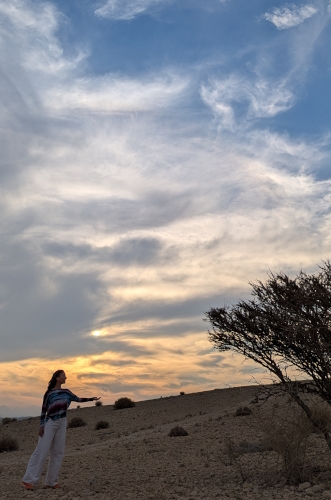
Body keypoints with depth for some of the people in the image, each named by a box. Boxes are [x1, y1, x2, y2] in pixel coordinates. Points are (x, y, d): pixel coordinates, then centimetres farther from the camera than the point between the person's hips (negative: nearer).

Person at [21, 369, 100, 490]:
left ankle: (51, 481, 11)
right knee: (41, 451, -8)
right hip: (50, 423, -5)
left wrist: (91, 399, 15)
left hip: (62, 424, 5)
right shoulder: (49, 393, -3)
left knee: (58, 453, 4)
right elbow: (43, 410, -3)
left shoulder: (66, 392, 12)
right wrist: (41, 426, -10)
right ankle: (28, 480, -3)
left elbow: (78, 399, 19)